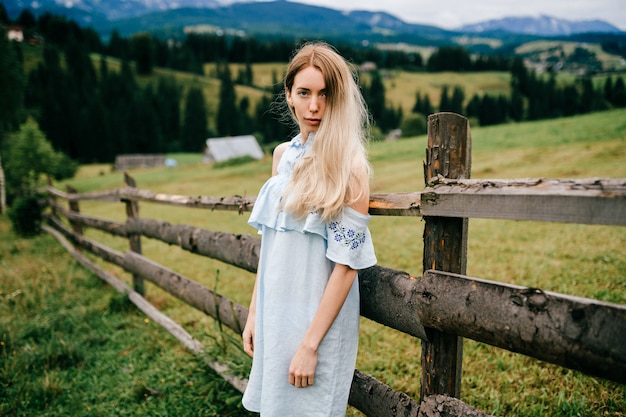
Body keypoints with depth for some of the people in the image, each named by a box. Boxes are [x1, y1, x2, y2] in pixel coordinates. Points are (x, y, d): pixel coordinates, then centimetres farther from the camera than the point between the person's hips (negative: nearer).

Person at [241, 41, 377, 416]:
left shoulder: (348, 164, -15)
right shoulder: (284, 155, 4)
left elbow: (347, 263, -18)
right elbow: (270, 243, 9)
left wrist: (310, 344, -18)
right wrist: (254, 312, 10)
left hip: (318, 318, -6)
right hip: (276, 311, 6)